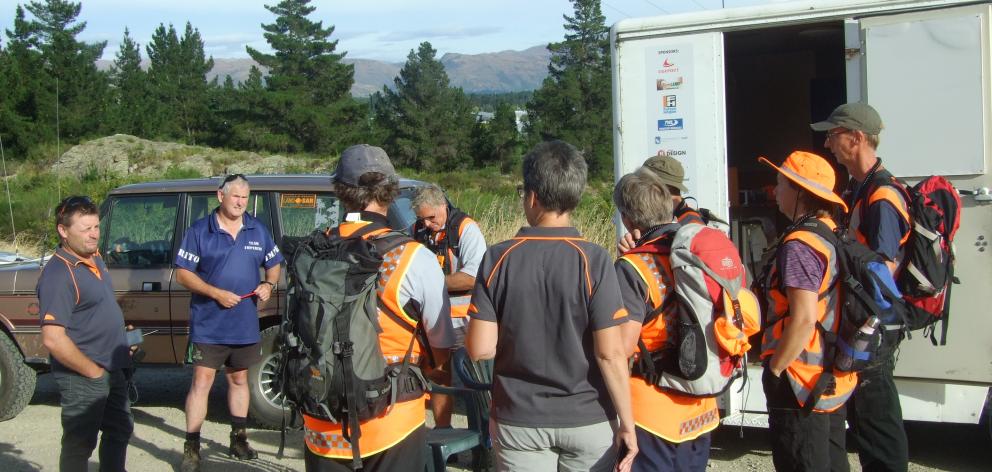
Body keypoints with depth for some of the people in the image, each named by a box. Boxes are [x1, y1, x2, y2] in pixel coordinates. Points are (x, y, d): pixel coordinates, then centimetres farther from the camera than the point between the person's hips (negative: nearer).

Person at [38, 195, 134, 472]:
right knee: (80, 444, 4)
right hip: (82, 378, -9)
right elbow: (53, 339, -28)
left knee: (120, 430, 21)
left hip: (112, 370, 9)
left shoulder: (94, 258, 6)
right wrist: (93, 372, -20)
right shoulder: (59, 274, -22)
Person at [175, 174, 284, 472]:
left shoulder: (258, 231, 7)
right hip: (208, 325, -4)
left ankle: (239, 439, 29)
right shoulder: (199, 231, -5)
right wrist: (216, 293, -18)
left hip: (245, 325, 4)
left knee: (239, 380, 16)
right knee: (202, 382, -7)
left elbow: (273, 265, 16)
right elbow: (183, 273, -6)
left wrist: (269, 284, -7)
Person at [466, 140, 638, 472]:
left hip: (518, 422, 1)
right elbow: (610, 354, -14)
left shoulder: (497, 259, -9)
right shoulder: (593, 260, -13)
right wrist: (627, 422, -4)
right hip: (587, 421, -1)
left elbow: (480, 349, -9)